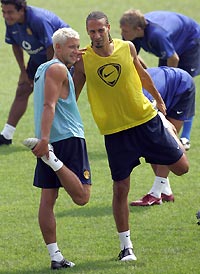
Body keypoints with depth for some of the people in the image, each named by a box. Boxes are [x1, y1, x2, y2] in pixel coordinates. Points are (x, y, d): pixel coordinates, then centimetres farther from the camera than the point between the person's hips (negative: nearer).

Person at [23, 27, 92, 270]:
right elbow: (49, 106, -19)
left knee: (48, 199, 5)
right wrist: (44, 139, -29)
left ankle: (55, 256, 5)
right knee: (81, 196, -12)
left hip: (49, 142, 9)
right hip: (68, 138, -9)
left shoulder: (42, 69, 20)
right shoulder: (57, 69, -7)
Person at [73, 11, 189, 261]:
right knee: (120, 188, -2)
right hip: (114, 131, -2)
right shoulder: (83, 60, -10)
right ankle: (126, 246, 11)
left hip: (146, 120, 2)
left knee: (181, 167, 8)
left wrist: (158, 99, 26)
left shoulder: (127, 48, -5)